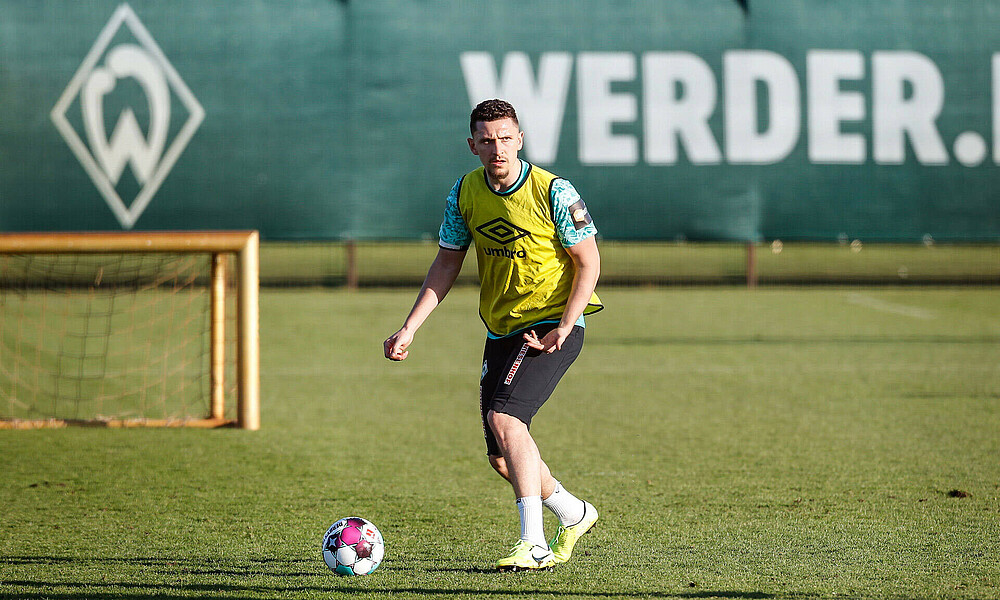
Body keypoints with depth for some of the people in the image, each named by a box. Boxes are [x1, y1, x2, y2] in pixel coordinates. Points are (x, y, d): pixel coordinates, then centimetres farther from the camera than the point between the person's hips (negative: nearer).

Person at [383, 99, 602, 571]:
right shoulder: (465, 193, 0)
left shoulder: (553, 191, -15)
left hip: (552, 325, -6)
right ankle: (573, 514, 36)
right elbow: (446, 265, 8)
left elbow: (588, 262, -9)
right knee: (501, 458, 8)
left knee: (504, 416, -27)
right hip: (501, 332, 6)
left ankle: (534, 545, -25)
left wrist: (563, 328, -20)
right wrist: (409, 329, 0)